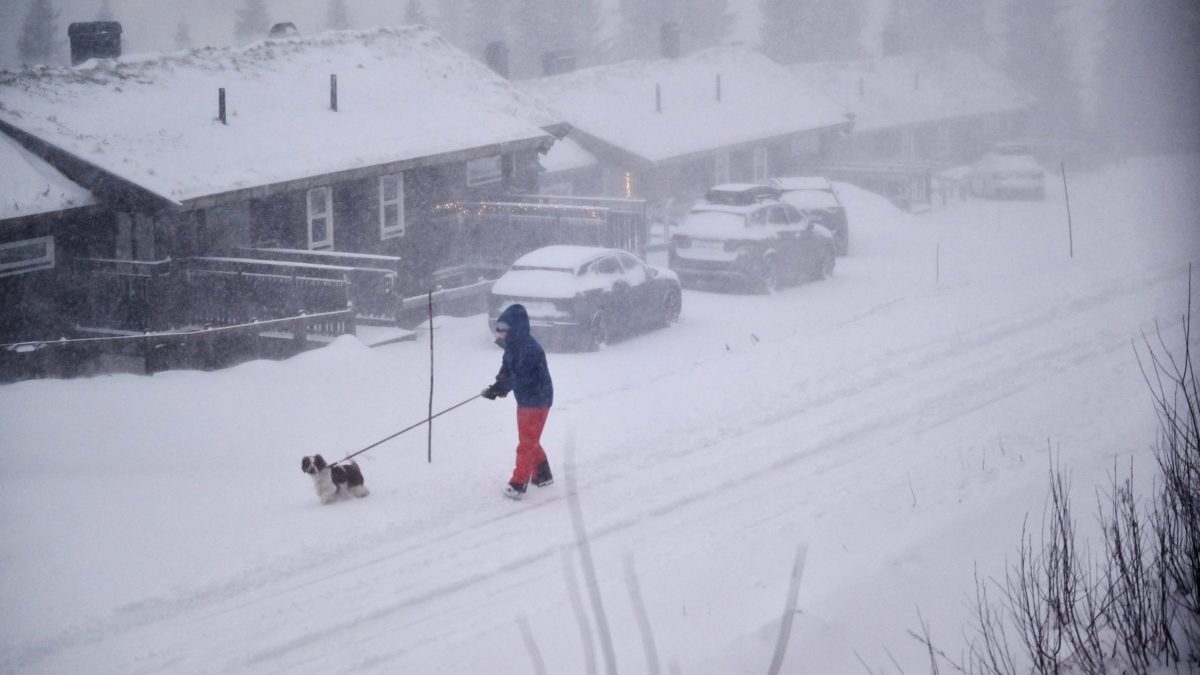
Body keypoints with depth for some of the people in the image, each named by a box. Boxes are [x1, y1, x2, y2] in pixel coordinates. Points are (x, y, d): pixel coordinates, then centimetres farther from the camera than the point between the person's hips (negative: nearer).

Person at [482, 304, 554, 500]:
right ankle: (542, 475, 35)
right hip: (525, 399, 10)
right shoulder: (513, 345, 4)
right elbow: (506, 370, 7)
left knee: (527, 443, -5)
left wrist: (500, 388, -32)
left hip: (537, 400, -10)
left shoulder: (529, 348, -26)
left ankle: (518, 484, -1)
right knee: (530, 441, 21)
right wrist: (498, 386, -11)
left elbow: (521, 377, -30)